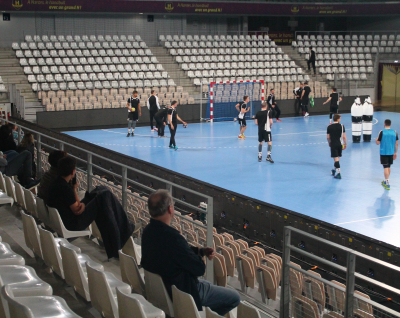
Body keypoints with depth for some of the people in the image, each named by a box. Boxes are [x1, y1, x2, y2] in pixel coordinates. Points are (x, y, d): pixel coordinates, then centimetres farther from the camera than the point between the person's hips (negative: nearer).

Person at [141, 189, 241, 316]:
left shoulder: (148, 231, -7)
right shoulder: (172, 238, -36)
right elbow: (200, 269, -24)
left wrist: (201, 251, -5)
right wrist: (200, 254, -4)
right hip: (182, 292, -9)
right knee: (235, 298, 5)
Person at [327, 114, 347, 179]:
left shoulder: (329, 127, -1)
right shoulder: (341, 126, -5)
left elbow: (328, 137, 3)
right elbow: (344, 136, -5)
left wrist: (329, 143, 21)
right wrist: (345, 144, 6)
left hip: (333, 144, -1)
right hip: (340, 144, 1)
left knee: (336, 158, -6)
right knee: (337, 157, 17)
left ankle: (338, 173, -15)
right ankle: (335, 170, 34)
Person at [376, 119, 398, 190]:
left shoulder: (382, 132, -12)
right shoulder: (394, 132, -1)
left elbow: (378, 143, -8)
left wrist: (377, 139, 14)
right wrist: (395, 152, 13)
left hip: (383, 152, -4)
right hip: (391, 152, 4)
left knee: (386, 167, -3)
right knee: (388, 167, 18)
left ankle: (387, 184, -9)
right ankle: (386, 181, 31)